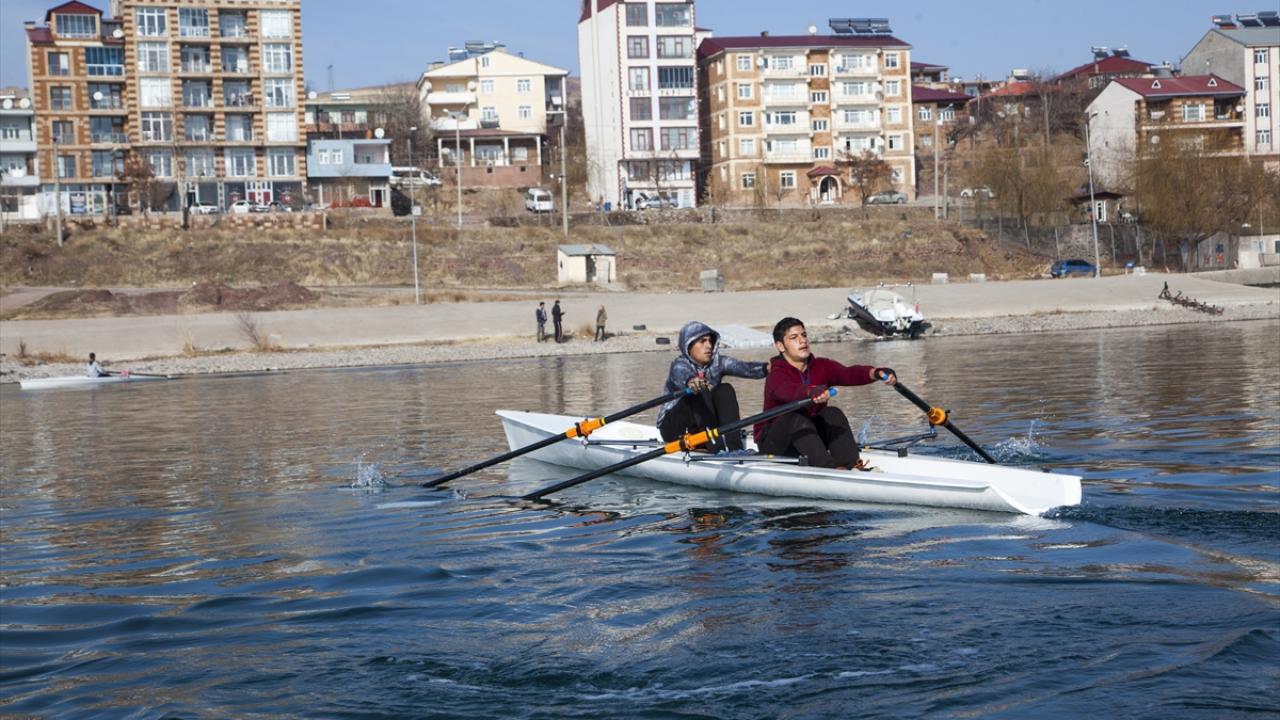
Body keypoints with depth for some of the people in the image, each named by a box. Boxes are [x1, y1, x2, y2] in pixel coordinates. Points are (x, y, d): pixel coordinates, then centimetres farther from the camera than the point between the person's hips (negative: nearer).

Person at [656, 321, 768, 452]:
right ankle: (717, 447, -41)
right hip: (674, 427, -5)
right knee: (701, 391, -29)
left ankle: (733, 446, -31)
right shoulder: (679, 365, -15)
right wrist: (690, 382, -65)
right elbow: (681, 376, -40)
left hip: (705, 426, 5)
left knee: (725, 390, -19)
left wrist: (766, 367, -43)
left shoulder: (717, 362, -3)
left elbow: (744, 368, -22)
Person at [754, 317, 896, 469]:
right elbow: (787, 390, -43)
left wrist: (876, 373, -41)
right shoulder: (777, 375, -18)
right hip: (772, 441, -5)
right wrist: (812, 392, -65)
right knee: (796, 418, -33)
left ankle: (851, 465, -33)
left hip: (809, 434, 5)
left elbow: (848, 373, -20)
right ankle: (831, 469, -46)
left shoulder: (822, 367, -1)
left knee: (833, 414, -19)